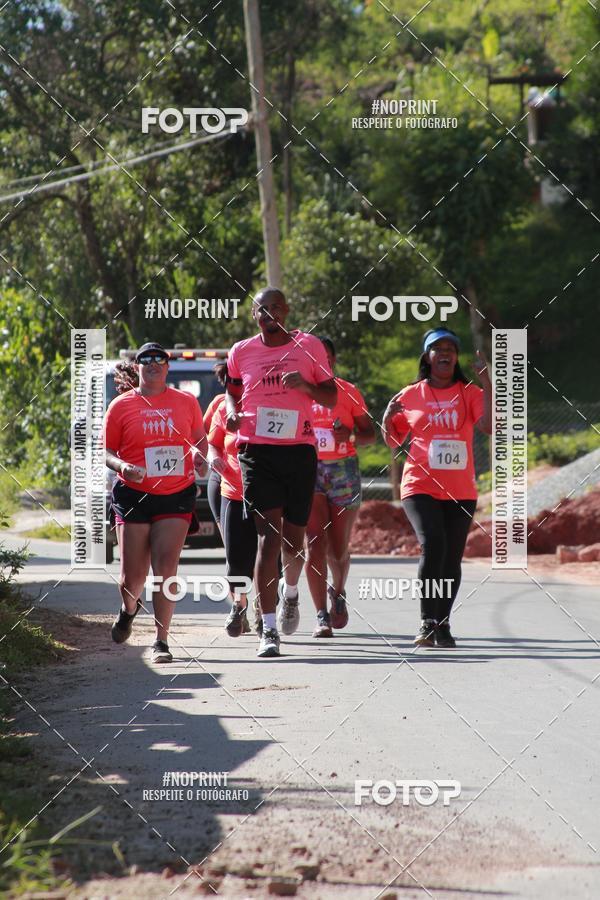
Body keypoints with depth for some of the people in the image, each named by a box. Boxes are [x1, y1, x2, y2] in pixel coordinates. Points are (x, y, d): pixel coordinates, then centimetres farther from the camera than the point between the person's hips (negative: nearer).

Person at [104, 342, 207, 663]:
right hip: (133, 496, 0)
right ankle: (129, 608, 37)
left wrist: (199, 456, -3)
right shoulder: (121, 405, 3)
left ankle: (161, 640, -5)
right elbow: (105, 451, 6)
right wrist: (121, 465, -15)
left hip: (176, 496, 0)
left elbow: (200, 440, 19)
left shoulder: (186, 402, 7)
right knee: (133, 574, 1)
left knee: (166, 567, -11)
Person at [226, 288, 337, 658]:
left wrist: (306, 386, -13)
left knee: (294, 540, 6)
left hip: (300, 450, 1)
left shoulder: (310, 346, 5)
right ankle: (269, 630, -11)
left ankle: (290, 592, 41)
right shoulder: (241, 352, 8)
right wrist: (233, 413, 4)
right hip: (257, 450, -1)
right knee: (269, 535, -11)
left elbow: (331, 398, 7)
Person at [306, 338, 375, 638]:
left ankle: (338, 592, 38)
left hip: (343, 472, 0)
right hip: (307, 470, 0)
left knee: (338, 549, 6)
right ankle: (322, 617, -13)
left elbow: (370, 434, 5)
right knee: (315, 544, -12)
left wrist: (350, 435, -16)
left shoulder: (348, 392, 5)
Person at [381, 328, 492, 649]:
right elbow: (393, 441, 15)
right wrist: (387, 418, -6)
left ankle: (442, 625, 16)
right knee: (432, 544, -21)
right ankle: (427, 622, -15)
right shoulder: (410, 395, 8)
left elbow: (489, 426, -9)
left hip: (460, 490, 2)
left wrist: (486, 381, -13)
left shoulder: (470, 393, 7)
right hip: (420, 486, -2)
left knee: (452, 558, 2)